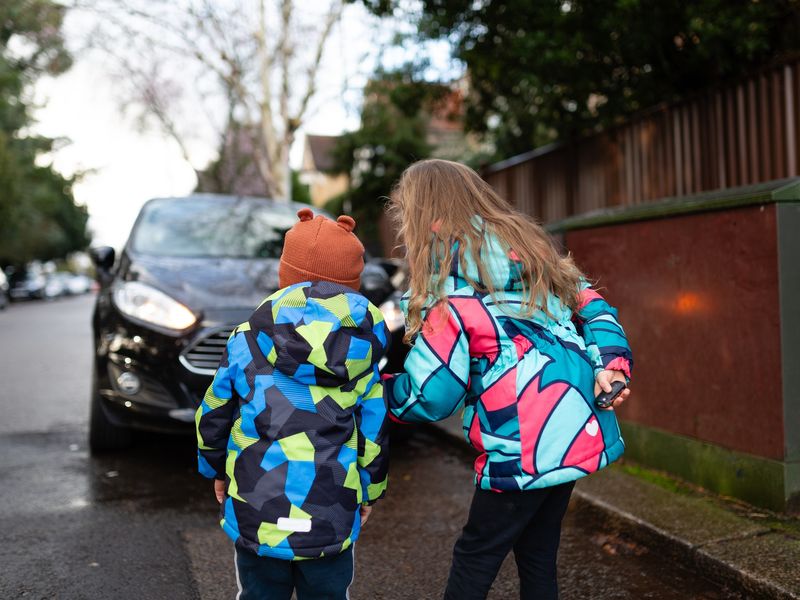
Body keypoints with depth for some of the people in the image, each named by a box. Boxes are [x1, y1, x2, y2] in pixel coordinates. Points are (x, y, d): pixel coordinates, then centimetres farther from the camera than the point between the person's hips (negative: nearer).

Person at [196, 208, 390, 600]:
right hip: (332, 522, 1)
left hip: (256, 517, 0)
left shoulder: (248, 341, -5)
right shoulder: (364, 351, -3)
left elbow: (212, 417, 4)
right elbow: (374, 434, 3)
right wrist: (370, 491, 19)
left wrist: (216, 470, 23)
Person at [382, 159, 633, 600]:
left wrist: (376, 389, 5)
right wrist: (610, 365, -1)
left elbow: (430, 396, -11)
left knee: (473, 562, 9)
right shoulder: (532, 246, 12)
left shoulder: (446, 284, -11)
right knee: (538, 556, 18)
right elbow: (593, 308, 10)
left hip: (523, 452, -7)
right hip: (578, 432, 7)